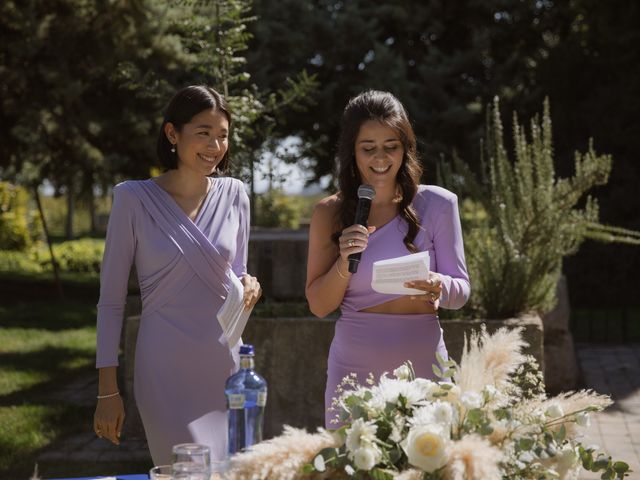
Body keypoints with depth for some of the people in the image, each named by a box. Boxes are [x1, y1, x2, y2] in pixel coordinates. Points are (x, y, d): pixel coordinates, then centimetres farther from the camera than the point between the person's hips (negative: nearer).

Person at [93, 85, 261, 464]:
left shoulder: (234, 194, 4)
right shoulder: (135, 198, -7)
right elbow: (111, 300, -2)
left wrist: (250, 288, -8)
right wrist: (108, 391, -4)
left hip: (225, 363, 4)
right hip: (167, 371, -4)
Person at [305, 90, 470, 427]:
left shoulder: (436, 204, -1)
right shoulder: (330, 213, 3)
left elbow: (461, 289, 4)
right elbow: (319, 306, 4)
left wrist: (439, 287, -18)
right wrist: (344, 264, -12)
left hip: (422, 367, -1)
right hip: (354, 370, 1)